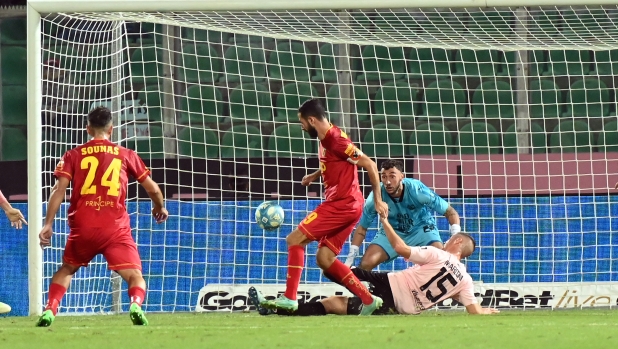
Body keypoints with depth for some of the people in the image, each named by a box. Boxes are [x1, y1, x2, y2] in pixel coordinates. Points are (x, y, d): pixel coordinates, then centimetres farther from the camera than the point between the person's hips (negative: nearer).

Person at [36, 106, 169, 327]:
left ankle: (49, 310, 9)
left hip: (83, 228, 1)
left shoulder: (73, 155, 11)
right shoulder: (126, 155, 11)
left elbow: (59, 189, -1)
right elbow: (152, 188, 15)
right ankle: (136, 305, -34)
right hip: (116, 228, -1)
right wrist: (159, 208, 35)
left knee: (66, 270, 26)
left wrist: (48, 224, -1)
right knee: (135, 276, -2)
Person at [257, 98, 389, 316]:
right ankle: (368, 300, 7)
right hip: (339, 203, 10)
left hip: (342, 204, -10)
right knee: (324, 258, 8)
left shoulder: (336, 140, -17)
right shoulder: (325, 140, 12)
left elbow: (369, 165, -15)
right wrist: (315, 175, 17)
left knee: (295, 239, -10)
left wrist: (378, 200, -14)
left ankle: (290, 298, -11)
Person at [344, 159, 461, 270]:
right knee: (366, 263, -19)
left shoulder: (417, 190, -29)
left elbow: (451, 213, -22)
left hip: (422, 228, -1)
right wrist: (350, 260, -17)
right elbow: (362, 228, -10)